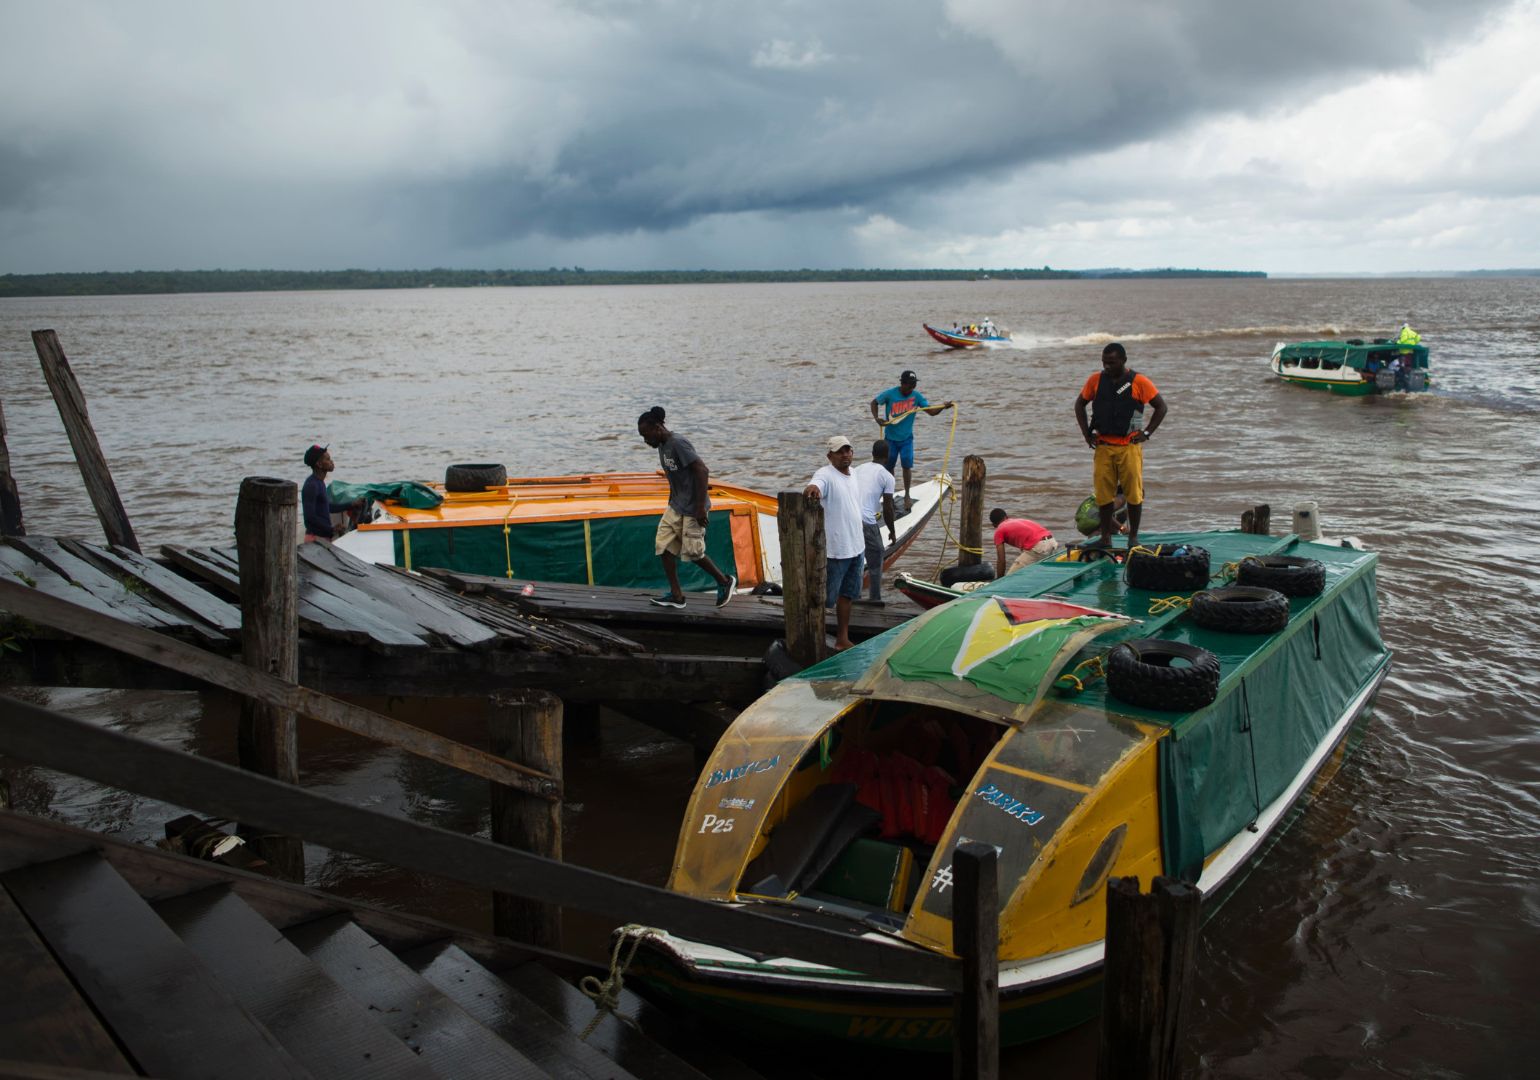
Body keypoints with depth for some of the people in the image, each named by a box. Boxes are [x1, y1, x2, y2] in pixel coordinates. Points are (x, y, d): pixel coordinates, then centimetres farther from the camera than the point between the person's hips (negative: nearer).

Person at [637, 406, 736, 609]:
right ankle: (676, 594, 8)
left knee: (692, 551, -3)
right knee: (663, 545, 2)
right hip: (675, 506, 9)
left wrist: (701, 506, -24)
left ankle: (725, 581, 18)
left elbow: (702, 471, -24)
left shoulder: (678, 444, -19)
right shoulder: (662, 447, 10)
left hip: (692, 509, -9)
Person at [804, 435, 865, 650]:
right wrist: (812, 488, -64)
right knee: (825, 598, -1)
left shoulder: (854, 475, 10)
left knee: (847, 595, 16)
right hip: (834, 550, -8)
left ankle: (843, 639, 27)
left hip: (856, 547, 8)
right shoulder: (826, 475, -16)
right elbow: (815, 486, -40)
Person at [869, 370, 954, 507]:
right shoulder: (890, 394, -14)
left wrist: (943, 406, -31)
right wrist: (876, 418, -15)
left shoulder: (916, 396, -10)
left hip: (906, 438, 0)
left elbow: (931, 411, -12)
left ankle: (907, 495, 11)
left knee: (907, 465, -6)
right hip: (890, 437, 0)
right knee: (889, 465, 11)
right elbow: (874, 402, -1)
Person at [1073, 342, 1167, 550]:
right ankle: (1106, 537, 14)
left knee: (1133, 493, 0)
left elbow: (1161, 407, 3)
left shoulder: (1139, 382, -3)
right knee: (1103, 494, 3)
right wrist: (1086, 432, 9)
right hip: (1103, 446, 2)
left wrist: (1146, 433, -2)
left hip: (1130, 446, -2)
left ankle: (1133, 537, 13)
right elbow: (1080, 404, 18)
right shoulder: (1096, 380, 5)